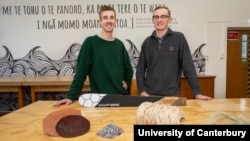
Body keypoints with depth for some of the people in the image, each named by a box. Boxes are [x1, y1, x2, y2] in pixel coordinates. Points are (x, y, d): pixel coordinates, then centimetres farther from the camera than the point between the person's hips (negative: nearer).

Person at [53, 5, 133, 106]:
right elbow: (81, 71, -10)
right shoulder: (91, 42, -7)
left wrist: (126, 83, 3)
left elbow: (128, 69, 18)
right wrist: (71, 96, -17)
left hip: (121, 97, 5)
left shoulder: (119, 44, 7)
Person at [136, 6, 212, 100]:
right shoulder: (147, 42, 4)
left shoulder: (179, 38, -3)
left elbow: (188, 66, -6)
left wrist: (197, 92, -10)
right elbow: (140, 68, 6)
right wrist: (142, 91, -4)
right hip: (150, 94, 2)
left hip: (171, 95, -2)